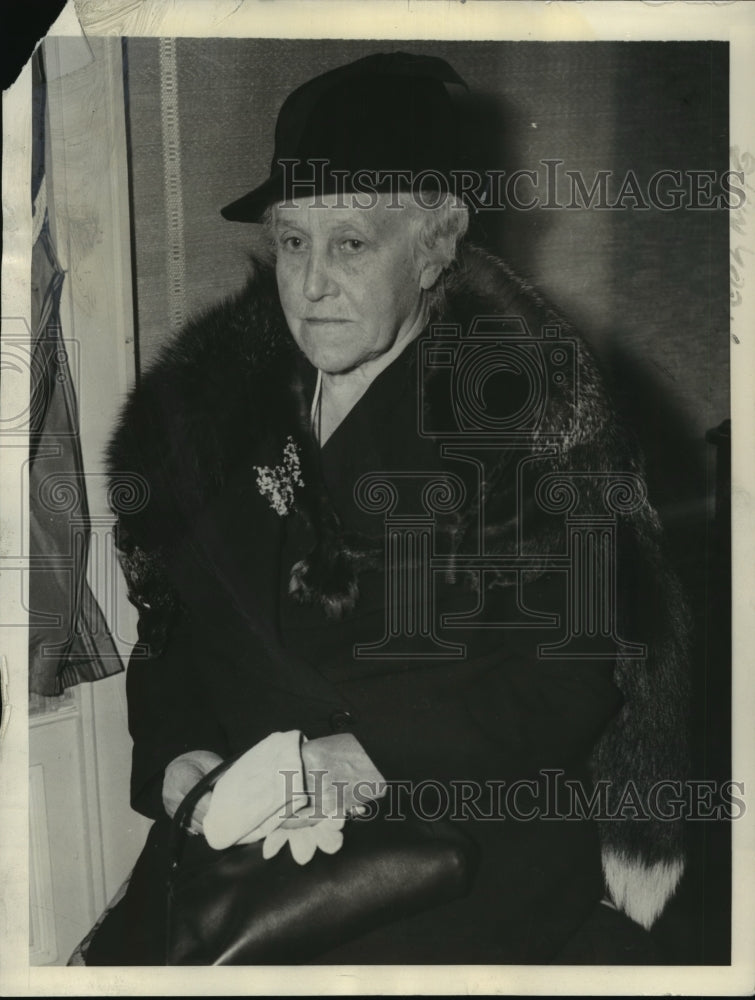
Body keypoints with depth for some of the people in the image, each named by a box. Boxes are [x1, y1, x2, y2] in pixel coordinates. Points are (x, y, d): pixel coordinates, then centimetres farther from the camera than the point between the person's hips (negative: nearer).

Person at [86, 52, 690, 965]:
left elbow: (572, 670, -16)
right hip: (251, 823, 4)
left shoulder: (530, 391, -11)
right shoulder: (218, 388, 3)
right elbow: (168, 613, 9)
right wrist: (178, 761, -7)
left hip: (479, 830, -3)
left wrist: (366, 758, -24)